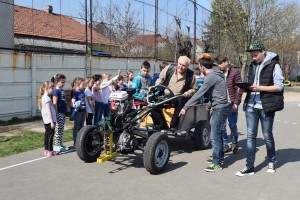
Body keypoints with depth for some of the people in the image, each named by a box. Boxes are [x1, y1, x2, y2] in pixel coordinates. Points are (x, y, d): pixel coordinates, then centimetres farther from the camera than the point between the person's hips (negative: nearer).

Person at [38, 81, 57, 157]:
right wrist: (52, 122, -20)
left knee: (47, 135, 14)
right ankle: (50, 152, -2)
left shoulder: (43, 97, 14)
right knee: (50, 135, -5)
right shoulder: (47, 98, -15)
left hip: (46, 120, 10)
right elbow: (48, 111, -19)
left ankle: (46, 151, 21)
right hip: (50, 120, -10)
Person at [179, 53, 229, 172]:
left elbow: (199, 94, -20)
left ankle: (217, 163, -1)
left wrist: (185, 107, -18)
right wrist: (210, 105, 30)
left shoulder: (210, 77, -17)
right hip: (220, 107, 10)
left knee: (214, 136, -6)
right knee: (217, 134, 18)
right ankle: (219, 157, 30)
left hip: (219, 108, -10)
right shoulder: (216, 75, 13)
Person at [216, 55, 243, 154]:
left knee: (232, 125, 2)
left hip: (231, 103, -4)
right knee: (221, 126, 4)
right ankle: (225, 145, 16)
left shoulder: (235, 72, -2)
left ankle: (234, 143, 24)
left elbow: (239, 89, -5)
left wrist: (235, 103, -10)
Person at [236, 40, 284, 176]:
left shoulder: (273, 64, -5)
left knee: (267, 135, 9)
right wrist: (246, 87, -3)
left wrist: (260, 88, -19)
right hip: (251, 105, 5)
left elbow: (279, 86, -9)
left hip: (266, 106, -5)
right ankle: (249, 166, 7)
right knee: (250, 136, 2)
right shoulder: (252, 65, 12)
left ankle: (271, 161, 31)